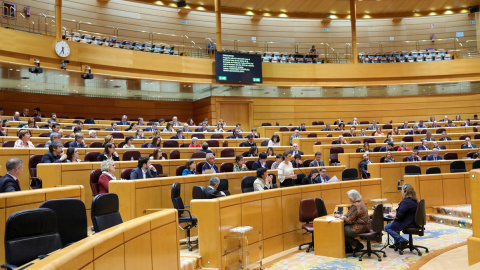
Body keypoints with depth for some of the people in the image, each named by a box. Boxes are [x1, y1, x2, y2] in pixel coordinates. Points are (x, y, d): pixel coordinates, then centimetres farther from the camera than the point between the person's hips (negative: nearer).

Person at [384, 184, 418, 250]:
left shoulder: (405, 202, -23)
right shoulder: (414, 201, 9)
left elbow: (399, 216, -25)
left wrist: (392, 215, -6)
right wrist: (395, 213, 13)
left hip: (407, 223, -11)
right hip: (412, 221, 11)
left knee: (387, 227, -7)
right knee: (395, 223, 33)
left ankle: (402, 241, -11)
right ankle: (397, 242, 31)